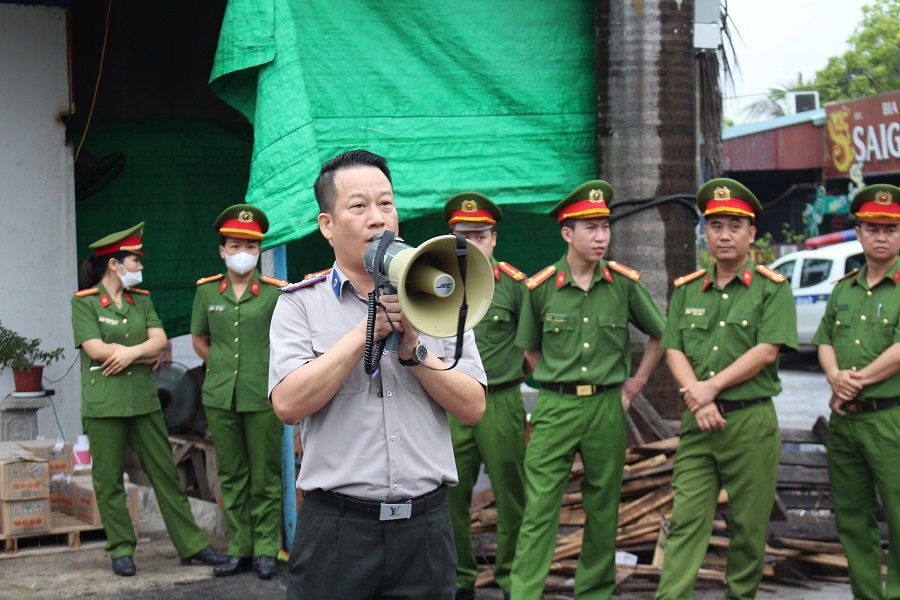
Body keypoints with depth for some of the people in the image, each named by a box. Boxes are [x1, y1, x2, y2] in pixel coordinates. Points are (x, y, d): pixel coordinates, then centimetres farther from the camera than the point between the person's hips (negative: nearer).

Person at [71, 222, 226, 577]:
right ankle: (120, 549, 13)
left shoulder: (142, 300, 13)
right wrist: (146, 355, -6)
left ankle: (191, 544, 11)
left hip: (143, 398, 5)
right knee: (109, 479, 2)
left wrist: (131, 352, -16)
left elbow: (160, 340, 2)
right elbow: (96, 350, -13)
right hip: (103, 402, -4)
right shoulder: (84, 302, -3)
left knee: (165, 472, 6)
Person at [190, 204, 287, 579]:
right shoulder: (206, 291, 6)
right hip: (219, 397, 3)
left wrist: (267, 369, 4)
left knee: (265, 478, 2)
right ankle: (238, 549, 18)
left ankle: (266, 550, 11)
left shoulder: (275, 292, -3)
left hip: (262, 397, -3)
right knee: (231, 477, 10)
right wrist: (223, 367, 12)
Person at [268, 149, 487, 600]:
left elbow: (472, 407, 2)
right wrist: (366, 331, -13)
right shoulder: (299, 304, 2)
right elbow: (288, 405, -13)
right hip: (337, 527, -2)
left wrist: (413, 349, -11)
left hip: (425, 524, 2)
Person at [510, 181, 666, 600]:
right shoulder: (540, 288, 0)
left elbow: (659, 335, 13)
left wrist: (634, 384, 9)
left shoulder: (625, 283, 0)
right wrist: (558, 384, 8)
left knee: (602, 509, 9)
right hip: (555, 408, -1)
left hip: (607, 407, 1)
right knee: (539, 508, -6)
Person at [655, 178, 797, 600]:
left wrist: (713, 386, -13)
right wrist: (698, 400, -11)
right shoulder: (686, 290, 12)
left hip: (752, 420, -3)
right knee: (685, 519, -4)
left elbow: (767, 351, -9)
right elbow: (673, 350, 5)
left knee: (748, 524, 4)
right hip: (697, 422, 3)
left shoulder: (772, 289, 1)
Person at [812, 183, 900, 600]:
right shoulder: (843, 289, 15)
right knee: (852, 518, 11)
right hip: (843, 420, 6)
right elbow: (824, 341, 12)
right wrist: (835, 375, -8)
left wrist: (857, 381, -11)